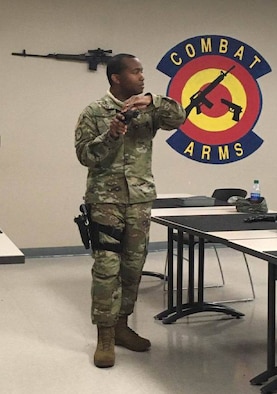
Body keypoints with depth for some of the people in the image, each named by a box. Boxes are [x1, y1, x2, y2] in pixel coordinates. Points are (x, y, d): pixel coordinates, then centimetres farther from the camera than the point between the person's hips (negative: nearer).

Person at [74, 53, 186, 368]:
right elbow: (84, 154, -7)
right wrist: (111, 135, -22)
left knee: (133, 266, 10)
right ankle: (104, 337, 2)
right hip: (105, 200, -5)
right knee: (106, 267, -6)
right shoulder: (94, 112, -2)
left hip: (141, 199, 5)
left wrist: (152, 101, -19)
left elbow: (178, 118, -5)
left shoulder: (147, 109, 8)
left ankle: (121, 326, 23)